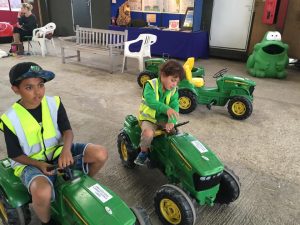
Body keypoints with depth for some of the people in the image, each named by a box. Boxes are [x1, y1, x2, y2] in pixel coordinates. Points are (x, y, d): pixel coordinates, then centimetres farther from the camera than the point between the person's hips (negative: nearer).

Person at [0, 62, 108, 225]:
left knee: (101, 154, -16)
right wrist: (39, 164, -21)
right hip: (30, 163, -3)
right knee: (43, 193, -37)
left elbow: (67, 130, -7)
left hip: (58, 151, 3)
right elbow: (15, 155, -6)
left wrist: (66, 149, -28)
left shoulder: (54, 103, -9)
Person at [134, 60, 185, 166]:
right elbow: (151, 101, -33)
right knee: (148, 133, -32)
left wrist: (171, 122, -31)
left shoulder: (174, 90, -2)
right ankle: (144, 152, -3)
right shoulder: (151, 85, -16)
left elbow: (175, 107, -14)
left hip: (163, 117, 5)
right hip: (148, 117, -4)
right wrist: (166, 109, -48)